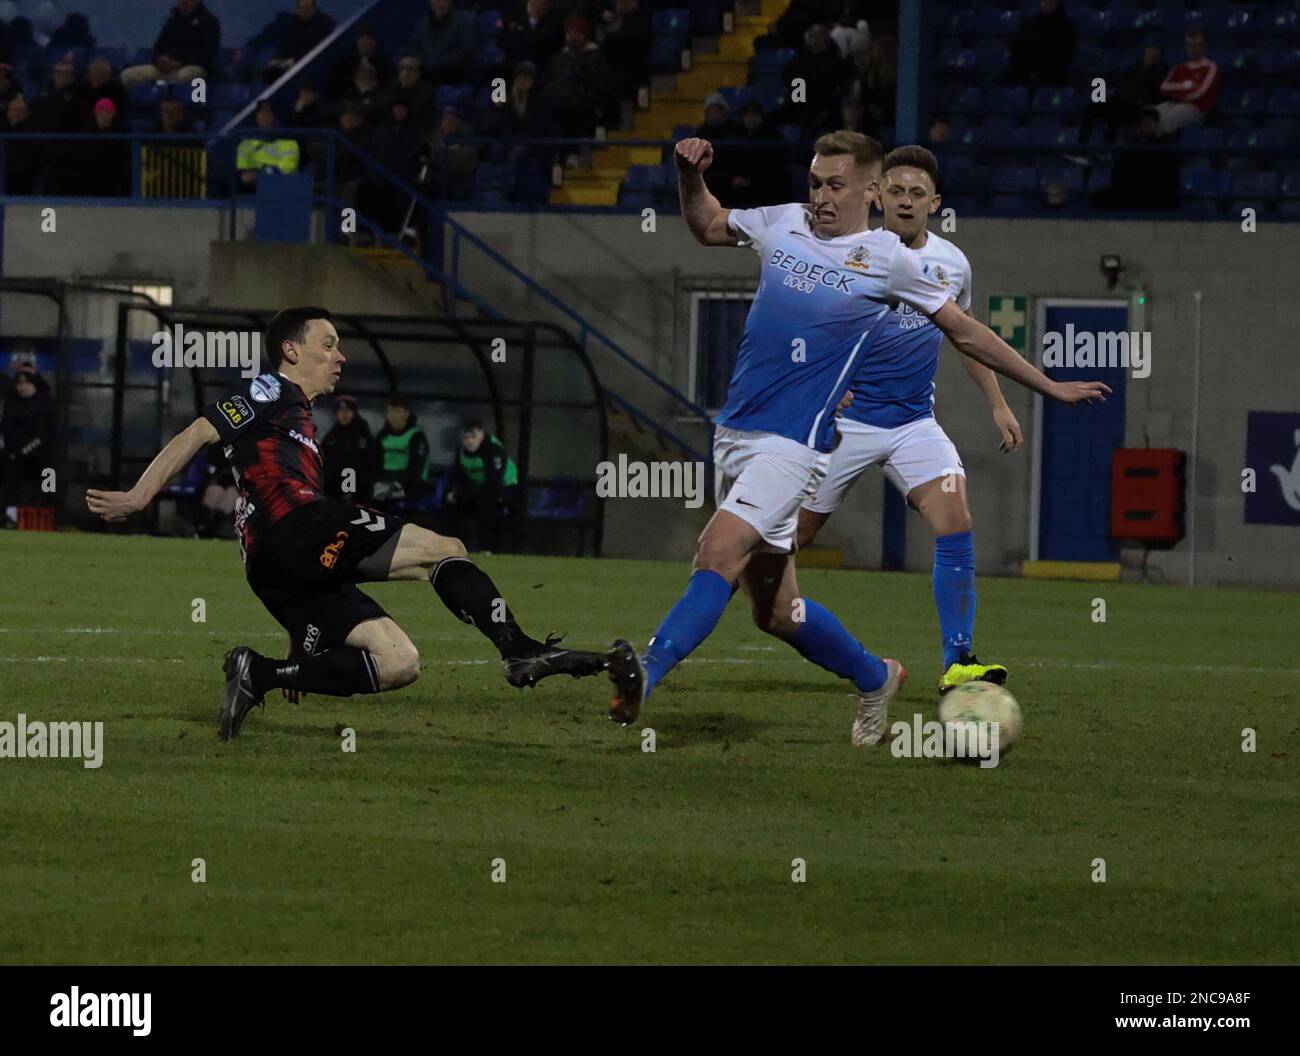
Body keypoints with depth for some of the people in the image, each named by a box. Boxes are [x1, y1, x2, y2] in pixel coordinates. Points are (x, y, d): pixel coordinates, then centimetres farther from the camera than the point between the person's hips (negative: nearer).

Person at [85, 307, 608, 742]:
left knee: (399, 662, -3)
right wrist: (136, 499, -12)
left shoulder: (297, 416, 36)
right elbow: (197, 435, -1)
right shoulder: (268, 392, 9)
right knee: (446, 550, -10)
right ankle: (522, 653, -20)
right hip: (295, 530, -9)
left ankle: (261, 674, -10)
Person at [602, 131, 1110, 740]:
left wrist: (1048, 386, 13)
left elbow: (966, 333, 9)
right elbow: (707, 226, 29)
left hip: (793, 444, -6)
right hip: (734, 433, 6)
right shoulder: (782, 223, 10)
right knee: (774, 610, 11)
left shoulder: (889, 260, -1)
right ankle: (874, 679, 33)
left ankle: (646, 674, -38)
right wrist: (691, 175, 9)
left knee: (718, 553, -27)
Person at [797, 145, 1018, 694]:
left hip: (914, 422, 3)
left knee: (955, 521, -18)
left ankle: (958, 662, -18)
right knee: (791, 535, 1)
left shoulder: (951, 262, 4)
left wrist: (998, 405, 17)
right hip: (846, 418, -3)